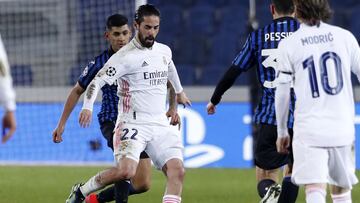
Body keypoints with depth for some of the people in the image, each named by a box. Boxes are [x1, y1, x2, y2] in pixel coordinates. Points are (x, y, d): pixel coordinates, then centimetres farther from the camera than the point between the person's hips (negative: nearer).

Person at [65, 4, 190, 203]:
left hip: (160, 125, 6)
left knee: (177, 171, -12)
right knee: (125, 171, -26)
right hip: (132, 124, -6)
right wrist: (87, 106, -30)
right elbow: (97, 81, -14)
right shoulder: (125, 56, -10)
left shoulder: (164, 51, 12)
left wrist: (179, 92, 52)